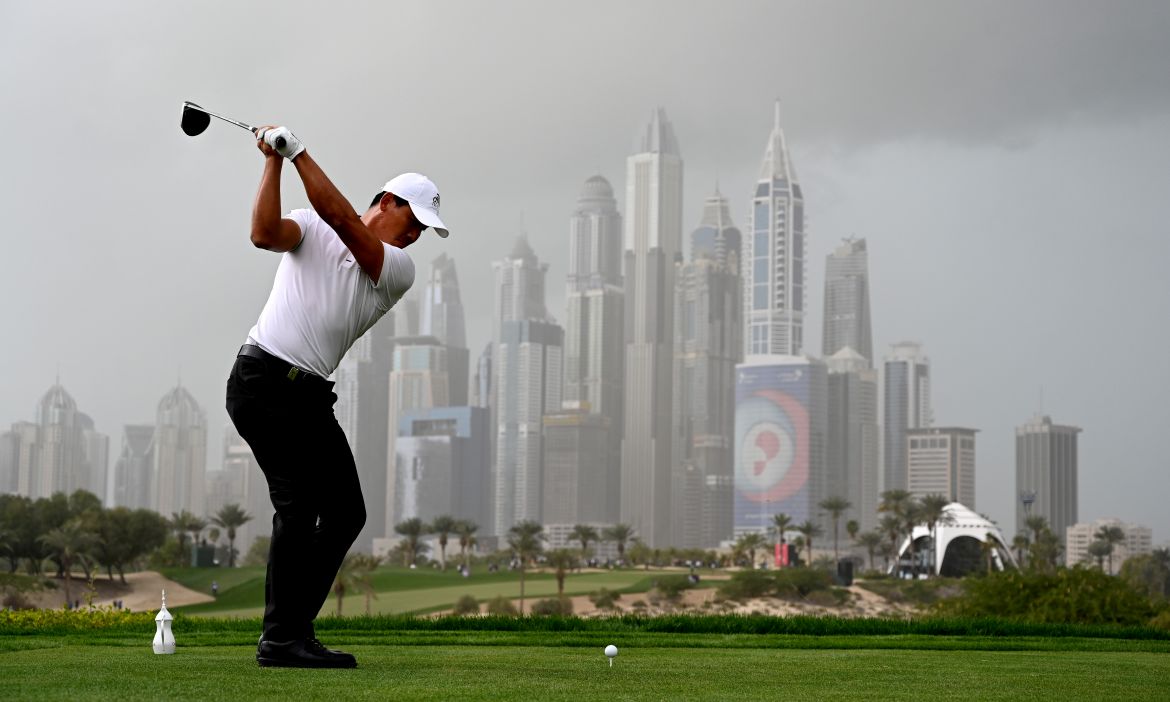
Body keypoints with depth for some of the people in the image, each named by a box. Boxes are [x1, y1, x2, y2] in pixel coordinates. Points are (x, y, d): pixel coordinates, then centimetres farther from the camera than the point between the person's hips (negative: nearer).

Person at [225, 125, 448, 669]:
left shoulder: (399, 270, 8)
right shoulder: (311, 228, 5)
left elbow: (343, 221, -7)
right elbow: (265, 233, -16)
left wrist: (299, 152, -12)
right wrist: (274, 162, -20)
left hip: (310, 396, 6)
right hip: (263, 378, -6)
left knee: (345, 512, 4)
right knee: (298, 504, -15)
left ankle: (294, 630, 11)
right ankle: (280, 639, -11)